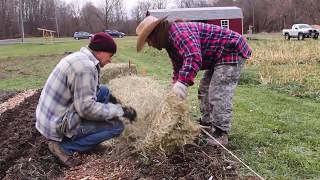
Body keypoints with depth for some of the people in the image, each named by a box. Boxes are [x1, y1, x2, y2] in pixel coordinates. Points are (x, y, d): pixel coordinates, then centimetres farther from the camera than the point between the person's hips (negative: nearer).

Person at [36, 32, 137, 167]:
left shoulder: (79, 57, 6)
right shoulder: (85, 66, -25)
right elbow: (87, 108, -25)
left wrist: (109, 97, 11)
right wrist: (121, 110, -18)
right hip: (58, 124, -10)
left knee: (104, 91, 14)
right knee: (117, 126, -10)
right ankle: (63, 146, -5)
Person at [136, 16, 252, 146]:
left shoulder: (178, 32, -24)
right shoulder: (171, 42, 9)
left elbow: (194, 57, -40)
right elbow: (178, 69, 17)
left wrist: (183, 83, -46)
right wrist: (176, 89, 12)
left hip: (232, 51, -11)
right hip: (217, 58, 11)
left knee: (219, 94, -14)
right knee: (205, 91, 16)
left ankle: (220, 135, -7)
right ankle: (206, 124, 27)